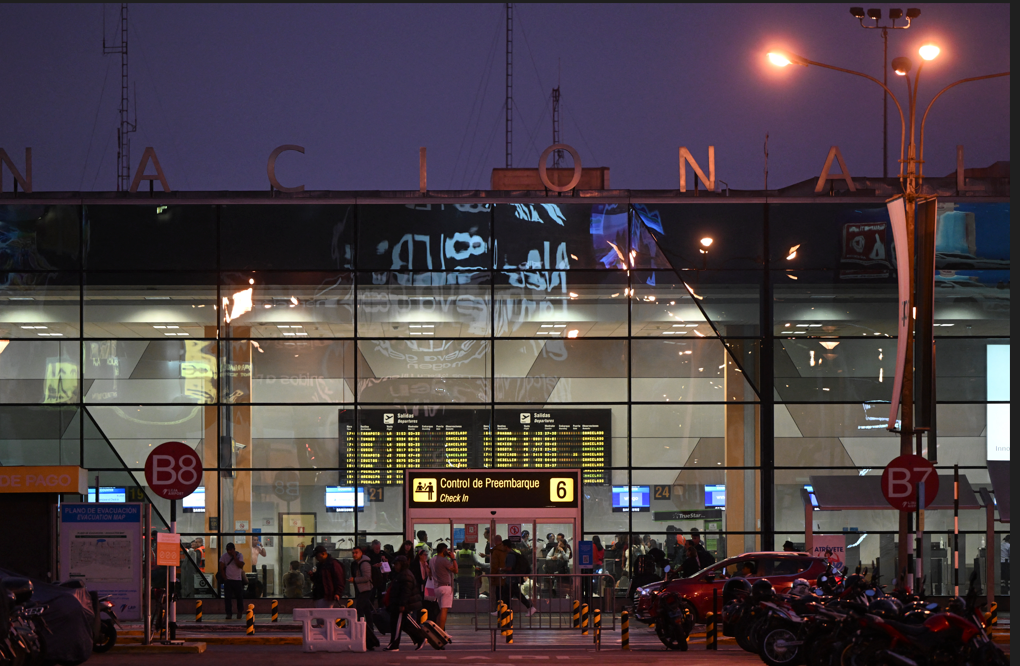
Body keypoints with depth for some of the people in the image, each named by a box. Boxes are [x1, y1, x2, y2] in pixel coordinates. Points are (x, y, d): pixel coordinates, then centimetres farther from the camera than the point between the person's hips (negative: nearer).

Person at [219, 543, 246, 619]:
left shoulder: (239, 556, -1)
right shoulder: (224, 556, 3)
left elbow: (240, 566, -14)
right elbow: (221, 567, 4)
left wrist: (234, 557, -16)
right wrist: (224, 576, -4)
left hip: (237, 579, -1)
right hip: (228, 580, 1)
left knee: (239, 597, 4)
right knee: (227, 598, -4)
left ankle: (240, 613, 19)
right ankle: (228, 614, 0)